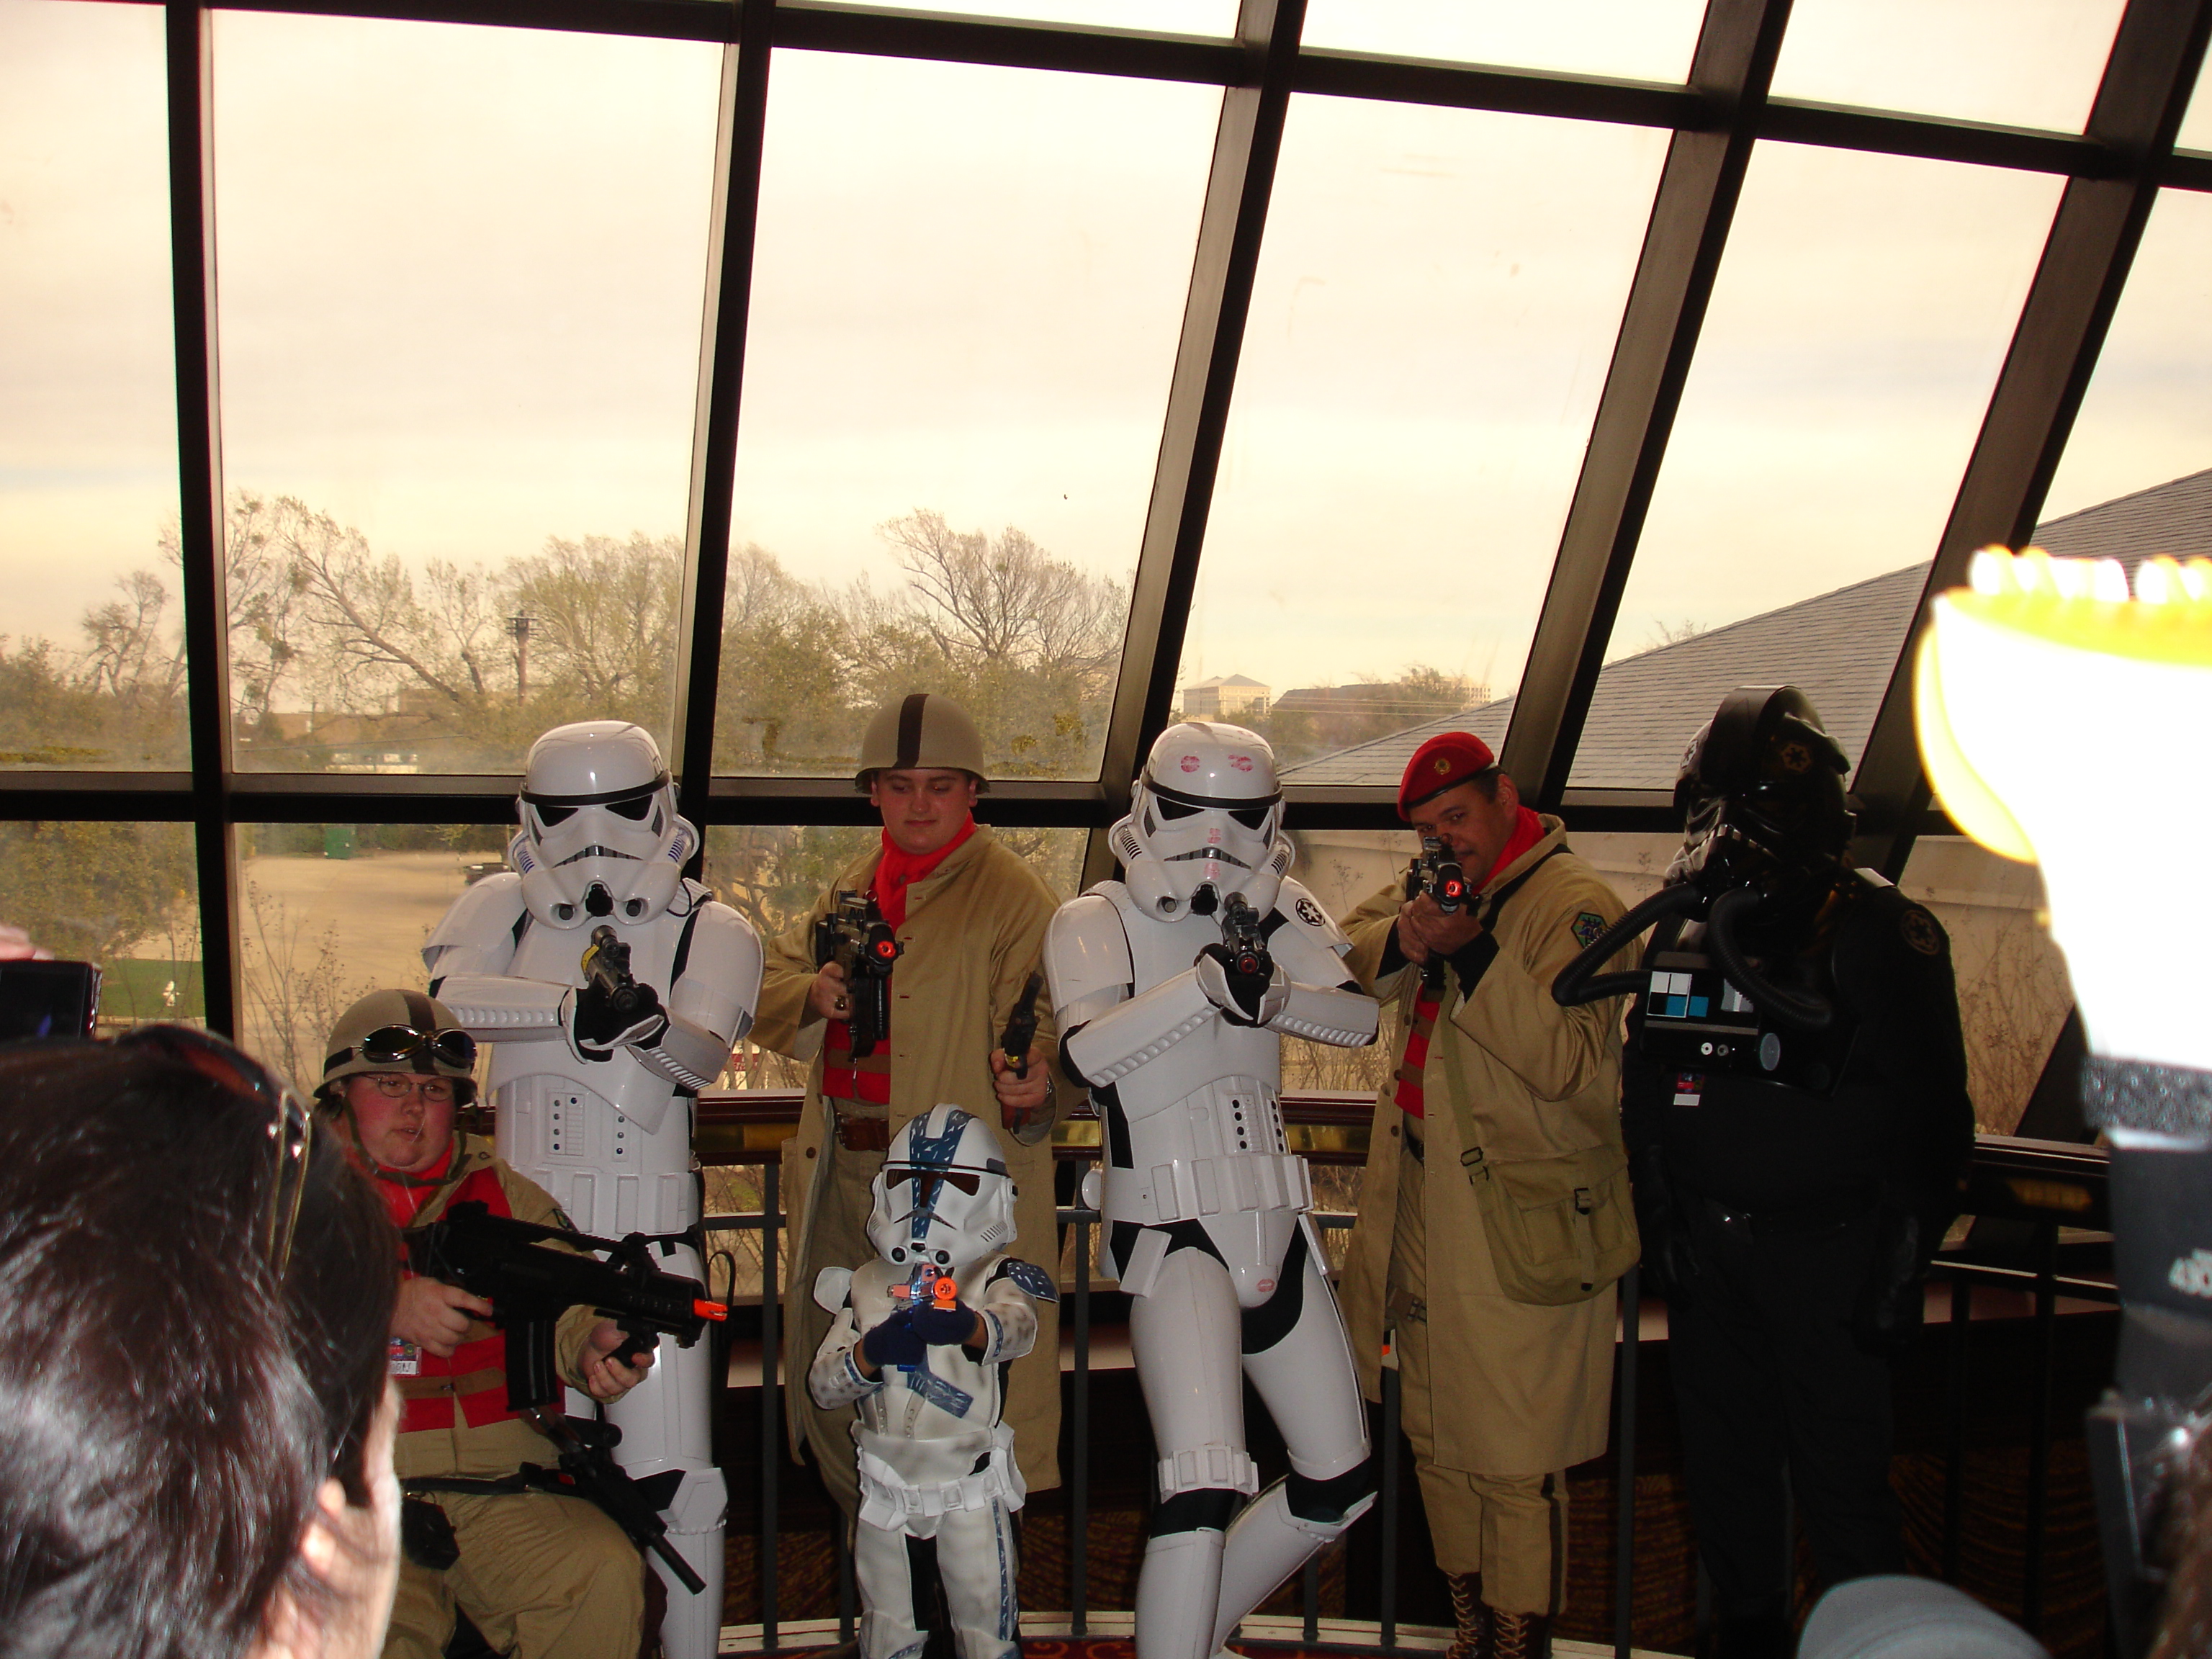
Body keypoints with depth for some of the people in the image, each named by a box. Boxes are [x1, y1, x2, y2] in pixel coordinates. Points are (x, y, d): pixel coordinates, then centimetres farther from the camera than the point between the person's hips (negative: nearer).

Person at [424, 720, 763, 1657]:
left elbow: (704, 1054, -17)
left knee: (675, 1481, -2)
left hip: (650, 1238, -2)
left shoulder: (710, 931, 1)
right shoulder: (503, 908, 6)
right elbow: (448, 995, -15)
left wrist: (645, 1020, -39)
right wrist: (574, 1006, -29)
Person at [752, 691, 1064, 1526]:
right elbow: (771, 979, 18)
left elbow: (1039, 1016, -13)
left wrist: (1032, 1079, -34)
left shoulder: (1014, 893, -7)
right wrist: (813, 994, -5)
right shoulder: (853, 886, 15)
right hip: (840, 1168, 7)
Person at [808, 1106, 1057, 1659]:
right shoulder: (865, 1285, 4)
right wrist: (869, 1354, -26)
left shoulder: (993, 1277, -6)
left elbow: (1017, 1327, -29)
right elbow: (821, 1383, -4)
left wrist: (970, 1326, -53)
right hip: (887, 1491, 3)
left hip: (972, 1491, -3)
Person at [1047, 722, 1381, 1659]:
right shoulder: (1098, 923, -6)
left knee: (1341, 1485, 15)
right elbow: (1087, 1054, -24)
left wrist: (1273, 993, -23)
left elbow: (1363, 1016, -6)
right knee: (1205, 1493, -21)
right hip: (1174, 1236, -6)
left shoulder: (1276, 912, 8)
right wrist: (1208, 983, -34)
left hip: (1276, 1228, 7)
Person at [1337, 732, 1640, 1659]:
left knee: (1514, 1464, -1)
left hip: (1522, 1229, -8)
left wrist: (1471, 952, -27)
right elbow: (1344, 969, 10)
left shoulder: (1574, 904, -13)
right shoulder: (1441, 890, 13)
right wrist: (1404, 938, -11)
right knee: (1436, 1439, 18)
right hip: (1424, 1209, 8)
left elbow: (1573, 1061, -23)